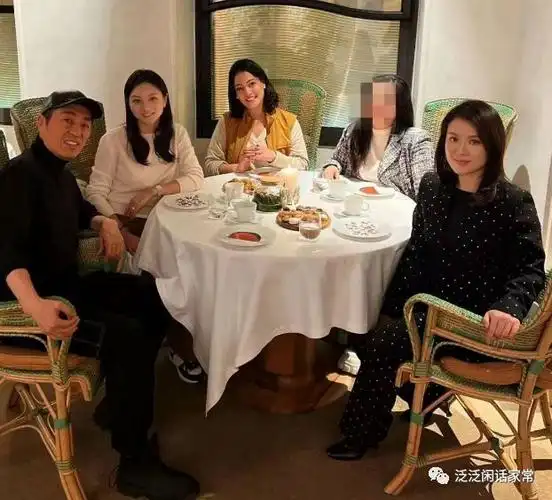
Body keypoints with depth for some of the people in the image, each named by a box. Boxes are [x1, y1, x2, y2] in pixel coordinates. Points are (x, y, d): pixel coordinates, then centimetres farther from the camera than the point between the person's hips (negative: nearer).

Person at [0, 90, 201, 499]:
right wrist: (34, 305, -53)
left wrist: (106, 223, 8)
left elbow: (80, 209, 33)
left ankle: (120, 406, 17)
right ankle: (136, 464, -14)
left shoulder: (61, 172, 11)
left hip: (68, 282, 10)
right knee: (128, 334, -28)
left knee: (154, 297, 11)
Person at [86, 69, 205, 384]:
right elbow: (96, 193, -11)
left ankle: (184, 341, -3)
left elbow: (196, 179, -4)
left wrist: (154, 190, -17)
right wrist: (122, 233, -23)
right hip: (125, 223, -4)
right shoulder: (113, 140, -7)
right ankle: (183, 348, -4)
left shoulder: (177, 134, 5)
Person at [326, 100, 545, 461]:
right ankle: (427, 394, 22)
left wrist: (508, 308, -38)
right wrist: (392, 305, 3)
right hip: (425, 303, 7)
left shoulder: (513, 203, -15)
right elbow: (416, 250, 8)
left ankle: (363, 433, 8)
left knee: (382, 345, -18)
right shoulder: (432, 186, 2)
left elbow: (530, 270, -17)